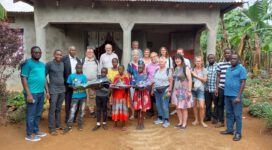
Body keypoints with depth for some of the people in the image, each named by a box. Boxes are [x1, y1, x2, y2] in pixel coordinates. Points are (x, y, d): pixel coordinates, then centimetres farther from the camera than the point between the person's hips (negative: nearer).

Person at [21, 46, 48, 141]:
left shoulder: (42, 64, 13)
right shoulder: (27, 63, -9)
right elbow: (23, 79, -13)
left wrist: (47, 91, 16)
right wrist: (28, 94, -17)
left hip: (41, 93, 7)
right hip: (32, 93, -7)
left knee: (38, 114, 16)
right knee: (31, 114, 2)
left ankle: (36, 131, 30)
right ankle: (29, 135, 15)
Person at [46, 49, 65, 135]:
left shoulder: (62, 64, 8)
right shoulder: (49, 64, -7)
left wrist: (63, 85, 11)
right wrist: (47, 86, -5)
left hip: (62, 89, 5)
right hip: (53, 90, -5)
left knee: (59, 109, 13)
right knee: (52, 109, -1)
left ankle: (58, 125, 24)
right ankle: (51, 128, 7)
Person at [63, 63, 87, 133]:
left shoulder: (84, 77, 1)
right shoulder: (71, 76, -1)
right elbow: (69, 85, 6)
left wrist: (84, 87, -21)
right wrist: (72, 87, -13)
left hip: (83, 96, 2)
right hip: (75, 96, -2)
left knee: (81, 111, 10)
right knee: (72, 111, -3)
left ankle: (80, 125, 23)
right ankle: (69, 126, 5)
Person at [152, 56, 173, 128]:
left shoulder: (168, 70, -6)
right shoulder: (156, 70, 10)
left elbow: (170, 81, -9)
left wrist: (169, 91, -14)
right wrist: (152, 89, 12)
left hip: (165, 90, -5)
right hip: (157, 90, 6)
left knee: (164, 105, -5)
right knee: (158, 104, 10)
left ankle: (166, 120, 4)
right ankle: (160, 118, 23)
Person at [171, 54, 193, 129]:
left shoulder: (185, 68, -9)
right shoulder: (175, 68, 10)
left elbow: (190, 80, -12)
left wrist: (189, 91, -16)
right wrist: (171, 89, 12)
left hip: (184, 90, -6)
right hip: (176, 90, 6)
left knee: (183, 108, 2)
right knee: (177, 107, 10)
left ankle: (184, 123, 14)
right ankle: (180, 122, 24)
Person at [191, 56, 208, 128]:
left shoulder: (204, 70, 2)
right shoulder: (192, 69, 7)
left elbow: (205, 79, -6)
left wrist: (196, 76, -9)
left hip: (200, 89, -2)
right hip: (193, 89, 2)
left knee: (201, 106, -8)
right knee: (194, 105, 10)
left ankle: (202, 121, 9)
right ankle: (196, 120, 24)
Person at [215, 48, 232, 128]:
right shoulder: (220, 64, 6)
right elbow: (218, 76, 8)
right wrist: (216, 88, 4)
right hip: (221, 88, 2)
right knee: (220, 105, 10)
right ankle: (220, 121, 23)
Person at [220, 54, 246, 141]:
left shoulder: (241, 69, -6)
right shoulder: (228, 69, 14)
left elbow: (243, 83, -11)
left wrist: (238, 96, -16)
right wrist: (225, 93, 12)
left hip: (235, 96, -6)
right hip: (227, 95, 7)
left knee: (237, 115, 1)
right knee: (229, 113, 14)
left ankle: (238, 133, 9)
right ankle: (229, 130, 25)